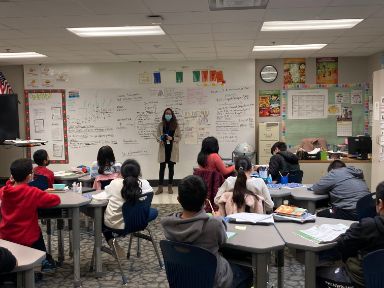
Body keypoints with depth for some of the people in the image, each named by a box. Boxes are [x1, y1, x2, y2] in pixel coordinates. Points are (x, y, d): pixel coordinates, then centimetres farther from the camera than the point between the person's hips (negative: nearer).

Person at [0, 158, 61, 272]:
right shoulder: (33, 192, -20)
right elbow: (56, 200, -18)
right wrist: (42, 195, -2)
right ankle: (45, 261, 38)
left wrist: (11, 182, 7)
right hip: (26, 239, -5)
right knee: (38, 233, 32)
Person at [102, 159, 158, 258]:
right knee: (154, 211, 24)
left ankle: (112, 242, 15)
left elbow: (107, 194, 9)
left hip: (112, 224, 1)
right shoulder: (144, 184, -12)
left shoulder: (114, 183, -10)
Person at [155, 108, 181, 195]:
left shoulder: (176, 125, 4)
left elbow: (179, 137, 3)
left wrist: (172, 138, -15)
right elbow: (157, 136, 5)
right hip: (163, 148, 0)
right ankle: (160, 187, 4)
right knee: (162, 167, -1)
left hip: (172, 149, 0)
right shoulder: (160, 125, 5)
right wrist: (160, 140, -16)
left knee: (171, 167, 6)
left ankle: (170, 187, 15)